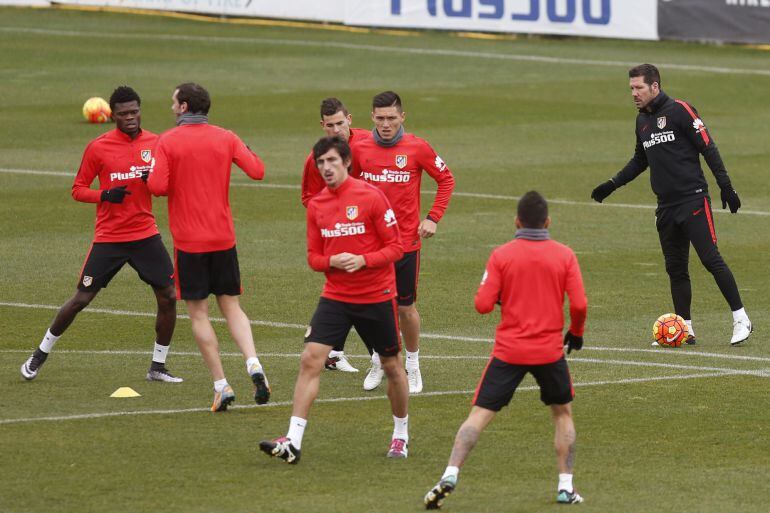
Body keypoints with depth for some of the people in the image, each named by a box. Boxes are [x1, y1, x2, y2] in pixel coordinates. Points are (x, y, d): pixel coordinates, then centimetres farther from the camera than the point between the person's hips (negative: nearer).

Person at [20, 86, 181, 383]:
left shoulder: (154, 143, 3)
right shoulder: (98, 147, -7)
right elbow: (77, 190, -2)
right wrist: (105, 195, -20)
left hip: (145, 235, 3)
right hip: (108, 237, -3)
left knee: (168, 297, -5)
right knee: (81, 298, -1)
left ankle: (158, 367, 11)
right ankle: (40, 355, 18)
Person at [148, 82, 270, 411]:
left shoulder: (168, 141, -7)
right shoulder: (226, 138, 2)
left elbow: (157, 186, -16)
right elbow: (257, 171, -3)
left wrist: (150, 176, 7)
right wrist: (245, 151, 17)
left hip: (188, 240, -3)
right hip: (223, 236, 3)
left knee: (198, 313, 4)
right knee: (231, 307, 13)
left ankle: (221, 385, -1)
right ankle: (253, 365, -10)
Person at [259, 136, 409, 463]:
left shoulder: (371, 197, -9)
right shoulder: (316, 205, 4)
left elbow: (395, 248, -7)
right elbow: (314, 257, 9)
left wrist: (363, 260, -23)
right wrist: (332, 261, -13)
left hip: (376, 297, -3)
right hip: (335, 297, 3)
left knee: (392, 366, 10)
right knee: (310, 360, -12)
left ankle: (401, 435, 32)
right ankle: (293, 442, -15)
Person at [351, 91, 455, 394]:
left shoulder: (416, 148, -7)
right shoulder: (360, 149, 0)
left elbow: (446, 179, 5)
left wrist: (433, 218, -3)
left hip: (406, 241, -2)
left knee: (405, 307, 4)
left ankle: (413, 367, 22)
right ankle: (378, 363, 26)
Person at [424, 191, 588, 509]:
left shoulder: (501, 256, -4)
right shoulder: (564, 255, -1)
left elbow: (483, 304, -7)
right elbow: (579, 304, -6)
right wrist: (576, 333, 13)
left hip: (508, 351, -1)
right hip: (549, 350, 1)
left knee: (479, 414, 1)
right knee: (563, 413, 20)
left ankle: (450, 476, -14)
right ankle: (566, 487, 16)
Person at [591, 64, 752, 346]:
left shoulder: (680, 111, -8)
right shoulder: (642, 120, 14)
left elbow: (708, 148, -9)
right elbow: (640, 161, 28)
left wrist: (725, 186, -14)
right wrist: (612, 185, 22)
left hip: (693, 200, -7)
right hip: (666, 206, 7)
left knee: (710, 259, -11)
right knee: (675, 267, 6)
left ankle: (741, 319, -4)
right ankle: (685, 328, 11)